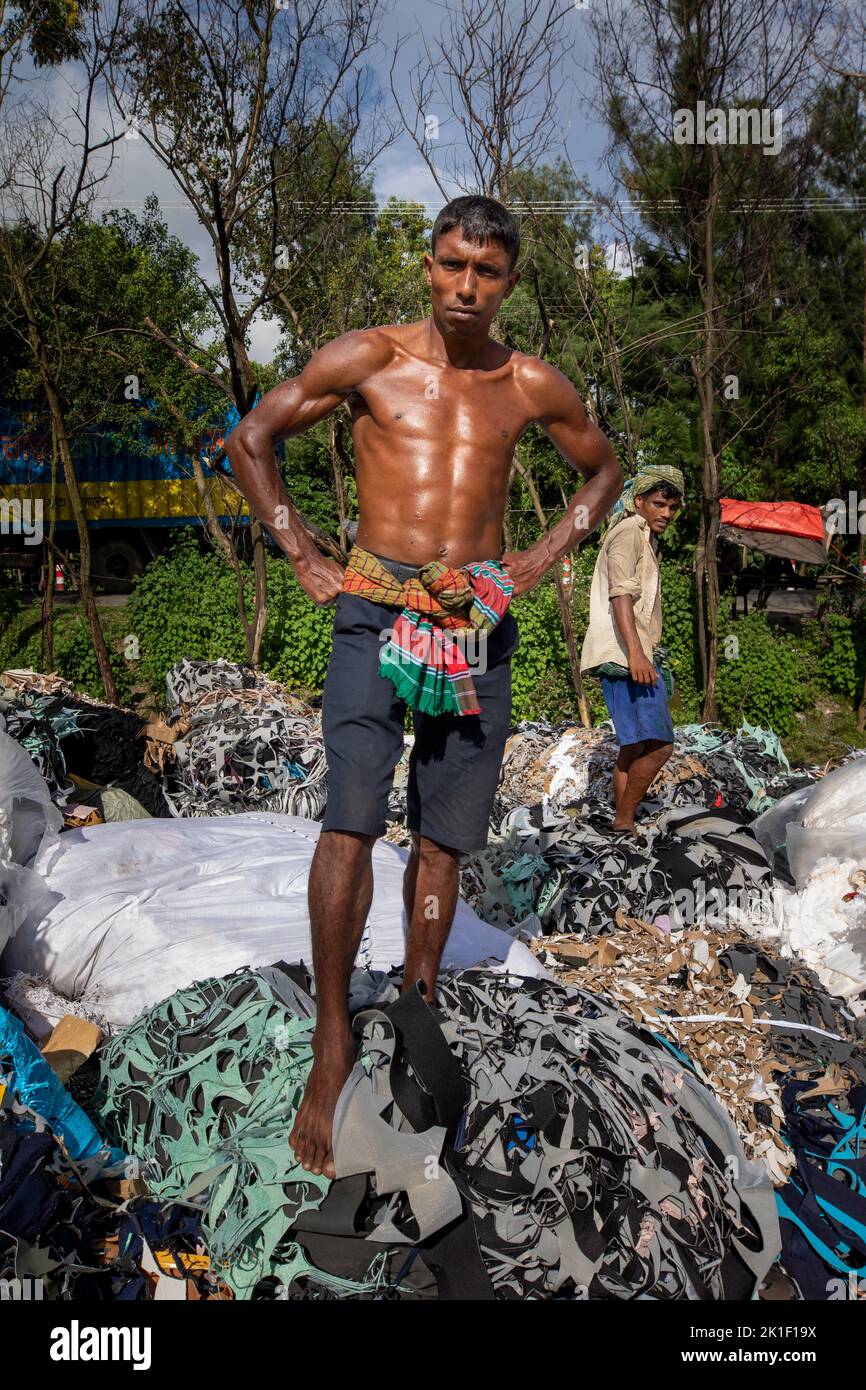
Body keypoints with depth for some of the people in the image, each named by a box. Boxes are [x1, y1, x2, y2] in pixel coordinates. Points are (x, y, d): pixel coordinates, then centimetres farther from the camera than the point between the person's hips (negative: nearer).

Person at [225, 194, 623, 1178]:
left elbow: (602, 469, 25)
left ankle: (419, 1002, 21)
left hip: (481, 620, 3)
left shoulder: (533, 386, 10)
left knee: (444, 832, 6)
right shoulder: (367, 358, 3)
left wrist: (542, 558, 12)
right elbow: (252, 439, 8)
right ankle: (332, 1041, -6)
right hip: (375, 607, -3)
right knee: (352, 818, -15)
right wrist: (304, 559, 1)